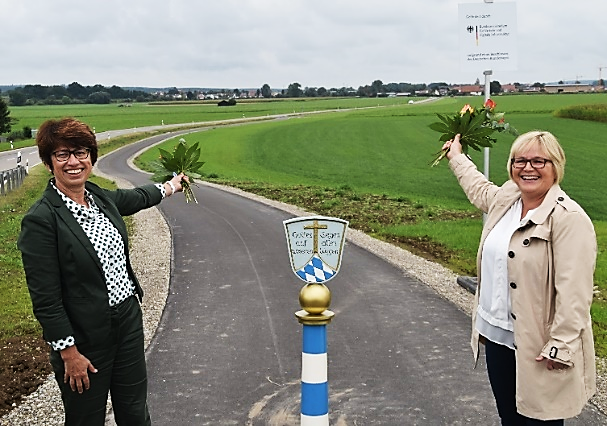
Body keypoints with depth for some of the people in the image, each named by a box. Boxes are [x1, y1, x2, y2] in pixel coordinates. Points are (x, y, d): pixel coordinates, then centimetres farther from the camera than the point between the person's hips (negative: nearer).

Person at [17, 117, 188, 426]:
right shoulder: (40, 220, -20)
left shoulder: (99, 197, 1)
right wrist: (69, 353, -16)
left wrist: (170, 186, 42)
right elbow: (45, 299, -18)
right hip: (85, 338, -6)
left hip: (129, 318, 6)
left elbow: (136, 198, 25)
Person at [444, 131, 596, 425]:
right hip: (497, 335, 8)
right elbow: (479, 188, 32)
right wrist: (456, 157, 44)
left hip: (537, 347, -7)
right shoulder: (505, 200, 6)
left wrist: (560, 347, -23)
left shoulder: (569, 218, -18)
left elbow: (573, 292, -22)